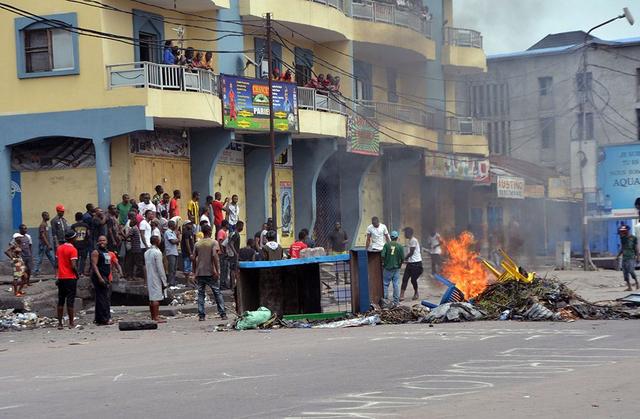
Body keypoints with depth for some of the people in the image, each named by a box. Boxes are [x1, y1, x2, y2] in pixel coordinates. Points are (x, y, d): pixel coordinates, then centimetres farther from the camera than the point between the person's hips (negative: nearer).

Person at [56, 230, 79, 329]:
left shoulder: (59, 248, 8)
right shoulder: (72, 249, -13)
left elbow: (57, 263, 11)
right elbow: (73, 266, -19)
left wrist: (57, 277, 17)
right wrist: (77, 274, -2)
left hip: (61, 277, 6)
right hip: (70, 278, -6)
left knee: (60, 301, 9)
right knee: (70, 301, -2)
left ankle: (59, 323, 8)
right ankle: (71, 323, 0)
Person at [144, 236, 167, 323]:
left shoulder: (146, 252, 11)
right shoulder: (157, 252, -14)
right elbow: (160, 268, -15)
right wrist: (164, 281, -11)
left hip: (149, 279, 8)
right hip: (156, 279, -8)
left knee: (151, 298, 10)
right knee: (156, 298, -8)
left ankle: (153, 317, 13)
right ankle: (156, 317, -11)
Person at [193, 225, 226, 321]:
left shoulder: (198, 244, 8)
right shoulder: (213, 242, -5)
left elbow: (194, 258, 7)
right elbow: (214, 256, -16)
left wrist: (195, 271, 15)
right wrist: (217, 270, -15)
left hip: (200, 272, 3)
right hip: (211, 272, -3)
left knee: (201, 294, 6)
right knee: (217, 293, 4)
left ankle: (201, 315, 1)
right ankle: (222, 314, 3)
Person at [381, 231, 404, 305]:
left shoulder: (387, 244, -6)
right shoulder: (399, 246, -4)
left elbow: (382, 255, -13)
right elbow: (402, 258, -5)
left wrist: (383, 263, 3)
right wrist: (400, 264, 12)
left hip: (387, 267, -1)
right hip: (396, 267, 1)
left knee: (385, 283, 8)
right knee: (396, 284, 5)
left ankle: (385, 299, 4)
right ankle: (396, 301, 9)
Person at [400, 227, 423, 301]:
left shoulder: (413, 240, -15)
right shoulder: (409, 241, 14)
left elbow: (411, 253, -16)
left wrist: (404, 258, -5)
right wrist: (406, 258, 7)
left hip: (416, 263, -9)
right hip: (410, 263, 9)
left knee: (413, 279, -1)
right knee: (405, 279, 0)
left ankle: (416, 293, 22)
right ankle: (402, 295, -4)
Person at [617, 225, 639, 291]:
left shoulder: (633, 238, -4)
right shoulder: (622, 239, 12)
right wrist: (618, 256, 12)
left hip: (631, 258, -6)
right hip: (624, 258, 6)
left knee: (631, 270, -19)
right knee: (625, 273, 1)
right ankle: (629, 287, 6)